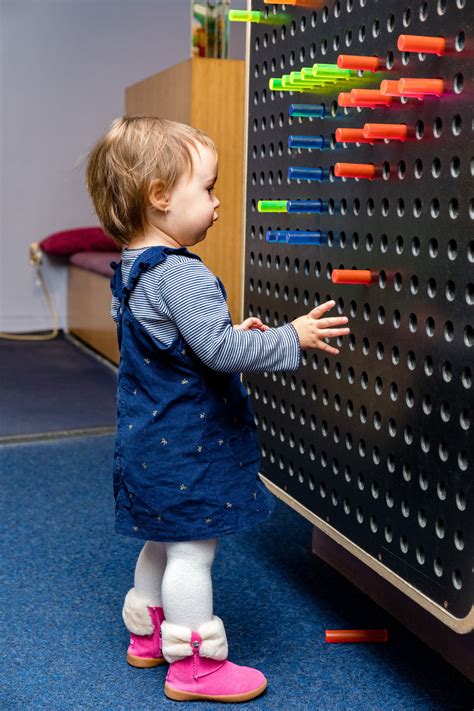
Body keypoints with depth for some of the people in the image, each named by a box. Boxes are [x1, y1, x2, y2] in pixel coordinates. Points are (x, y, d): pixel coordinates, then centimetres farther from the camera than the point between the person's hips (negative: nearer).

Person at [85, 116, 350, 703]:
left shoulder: (131, 270, 9)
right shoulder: (182, 275, -24)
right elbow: (220, 349, -30)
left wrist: (234, 335, 14)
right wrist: (292, 338, -20)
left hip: (149, 439, 10)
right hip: (187, 446, -10)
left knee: (164, 540, 23)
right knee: (193, 549, 1)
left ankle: (148, 635, 38)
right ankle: (193, 666, 14)